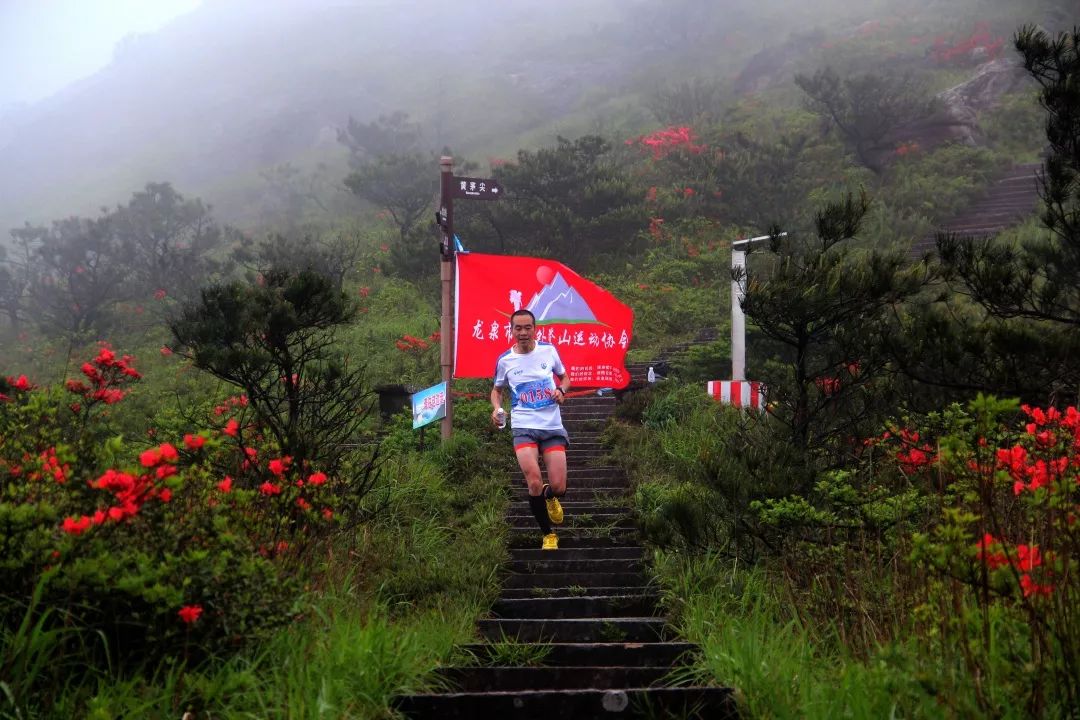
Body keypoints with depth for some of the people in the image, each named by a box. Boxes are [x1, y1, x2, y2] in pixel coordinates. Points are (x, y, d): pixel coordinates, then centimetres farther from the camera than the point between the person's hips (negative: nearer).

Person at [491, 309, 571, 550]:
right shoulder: (505, 360, 1)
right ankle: (548, 534, 4)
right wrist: (496, 408, -4)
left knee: (558, 487, -6)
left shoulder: (548, 350, 2)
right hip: (524, 428, -1)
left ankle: (550, 497, 36)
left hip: (553, 426, 1)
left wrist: (561, 390, -6)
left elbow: (565, 377, 16)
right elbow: (497, 389, 17)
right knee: (534, 483, -18)